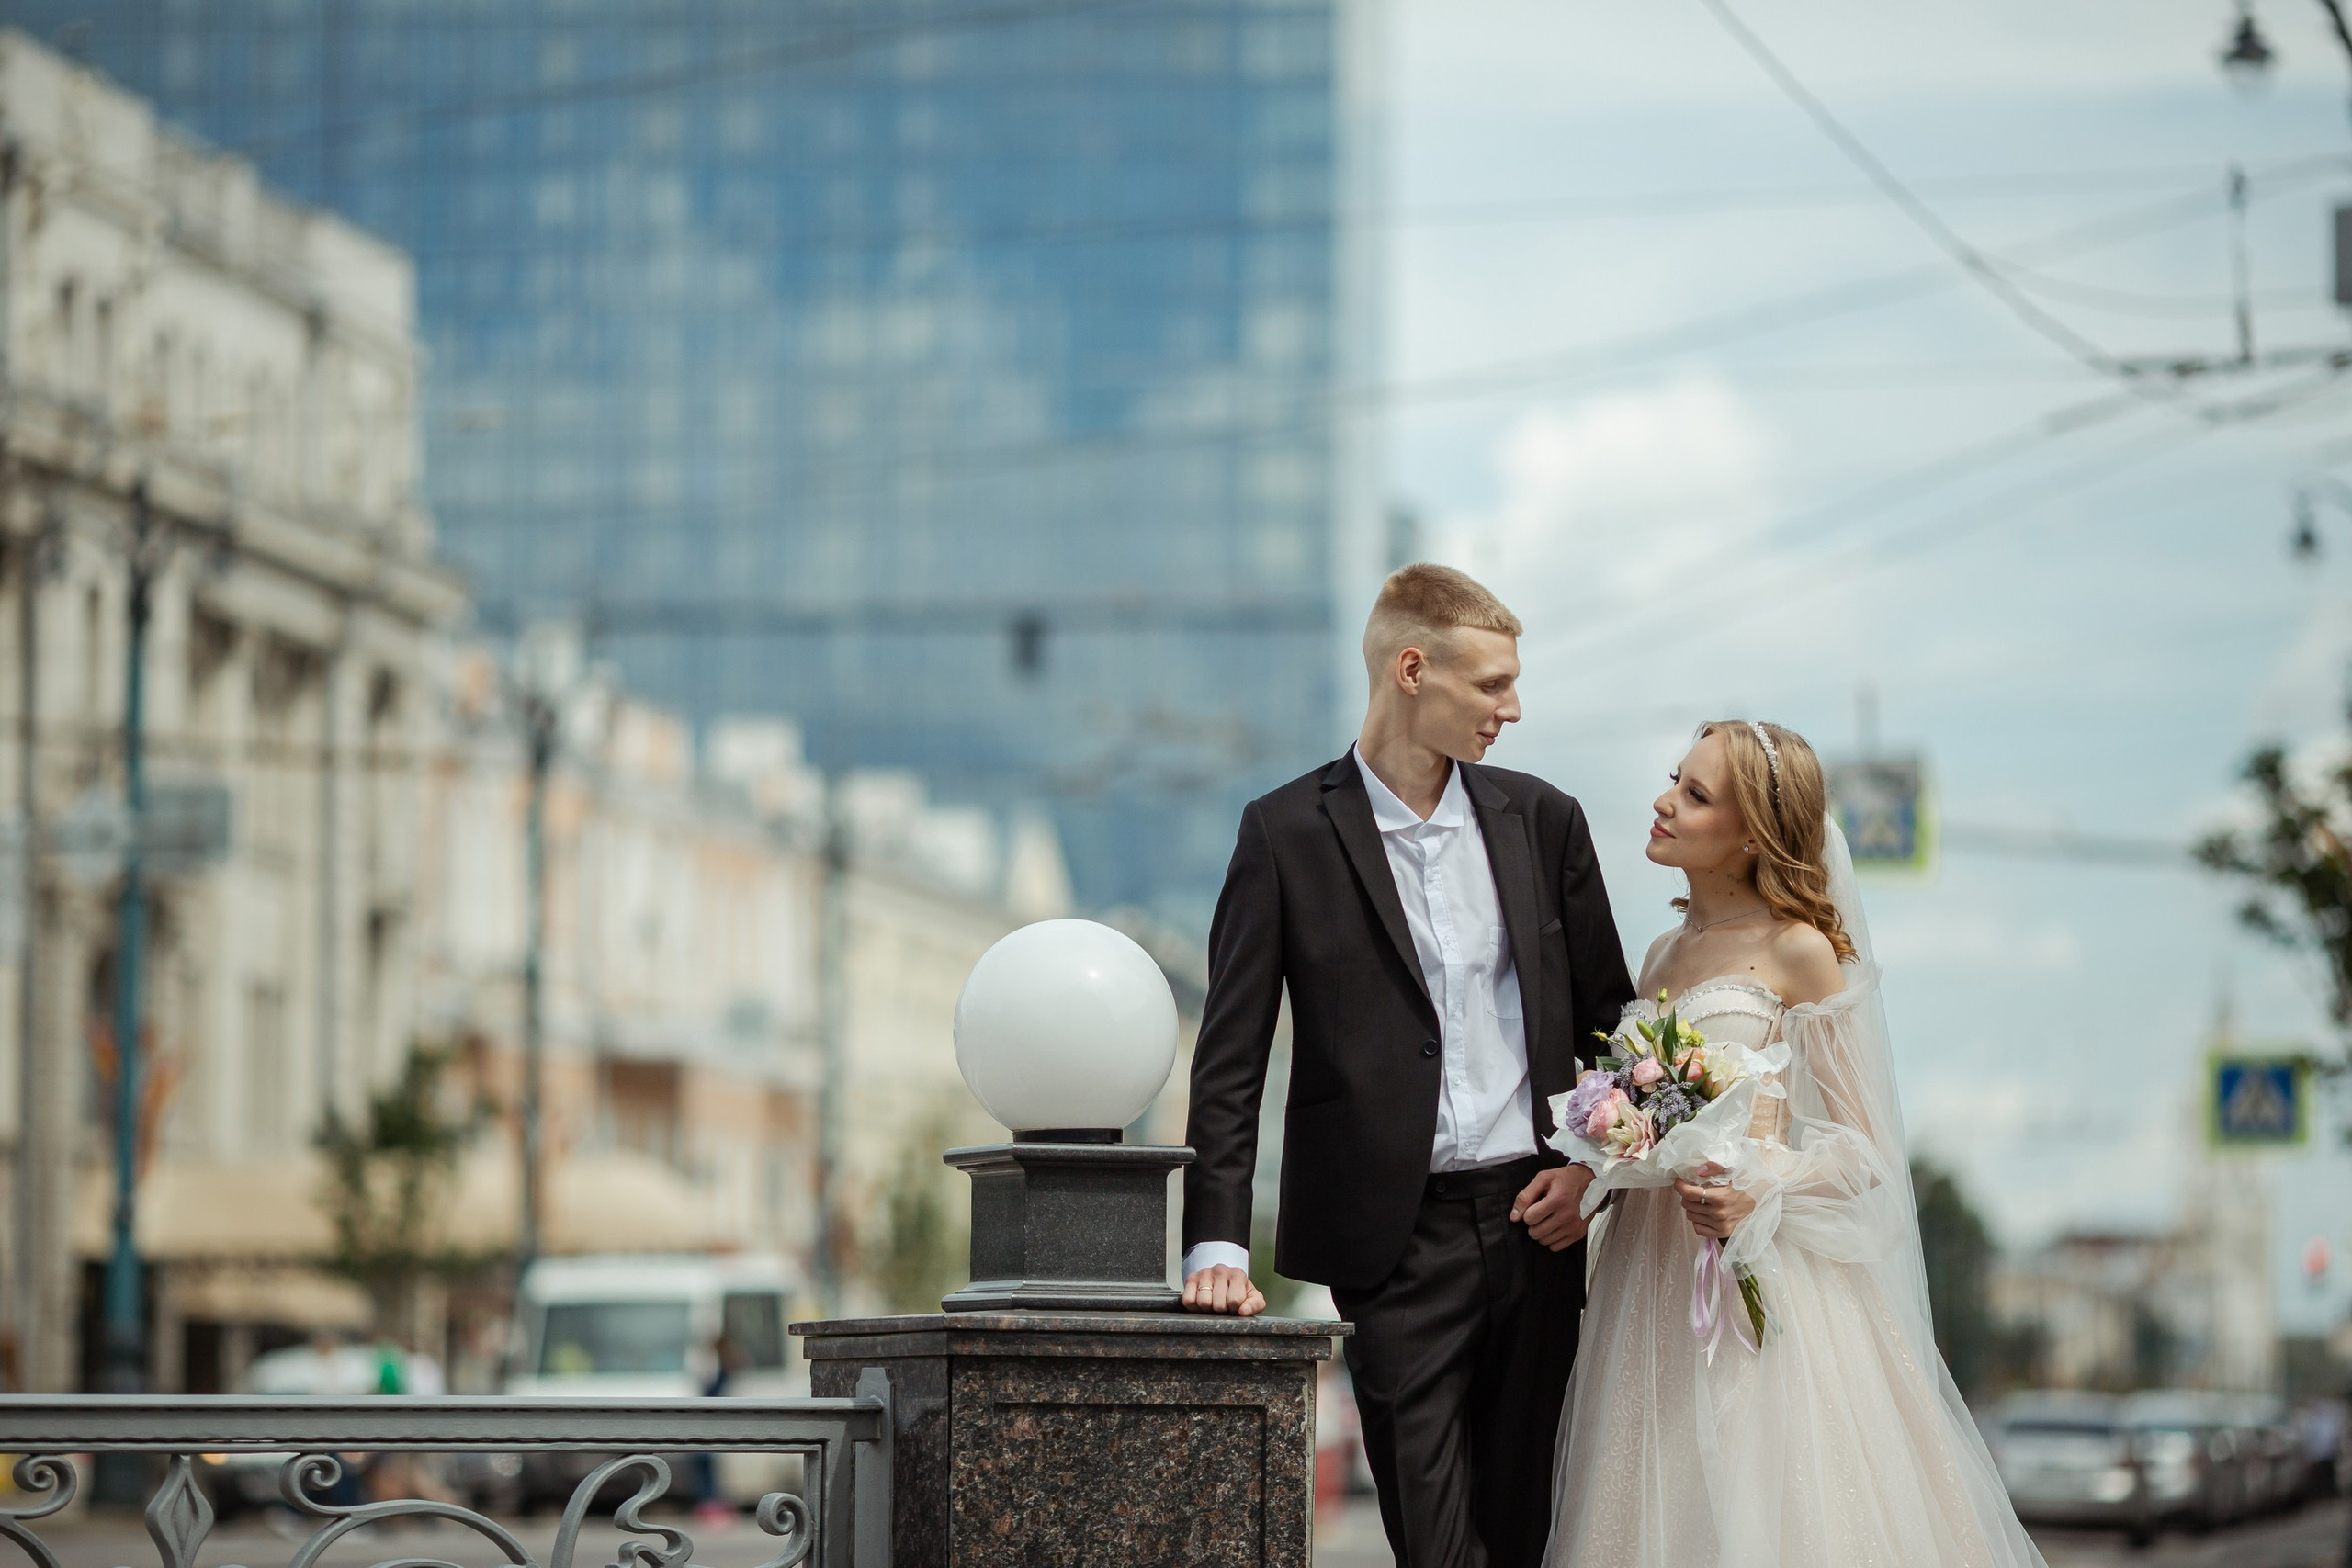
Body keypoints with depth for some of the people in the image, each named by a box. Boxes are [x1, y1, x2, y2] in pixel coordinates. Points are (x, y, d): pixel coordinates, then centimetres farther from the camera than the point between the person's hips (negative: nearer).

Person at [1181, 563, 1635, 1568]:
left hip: (1535, 1222, 4)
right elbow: (1231, 1060, -3)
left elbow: (1610, 1019, 17)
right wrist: (1217, 1244, -12)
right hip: (1397, 1237, -3)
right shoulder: (1288, 833, -2)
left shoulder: (1542, 821, 9)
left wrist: (1589, 1164, 1)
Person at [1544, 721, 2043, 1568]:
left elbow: (1862, 1146, -5)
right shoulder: (1663, 955, 14)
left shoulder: (1799, 951, -5)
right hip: (1654, 1275, 6)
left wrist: (1760, 1197, -20)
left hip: (1760, 1269, -6)